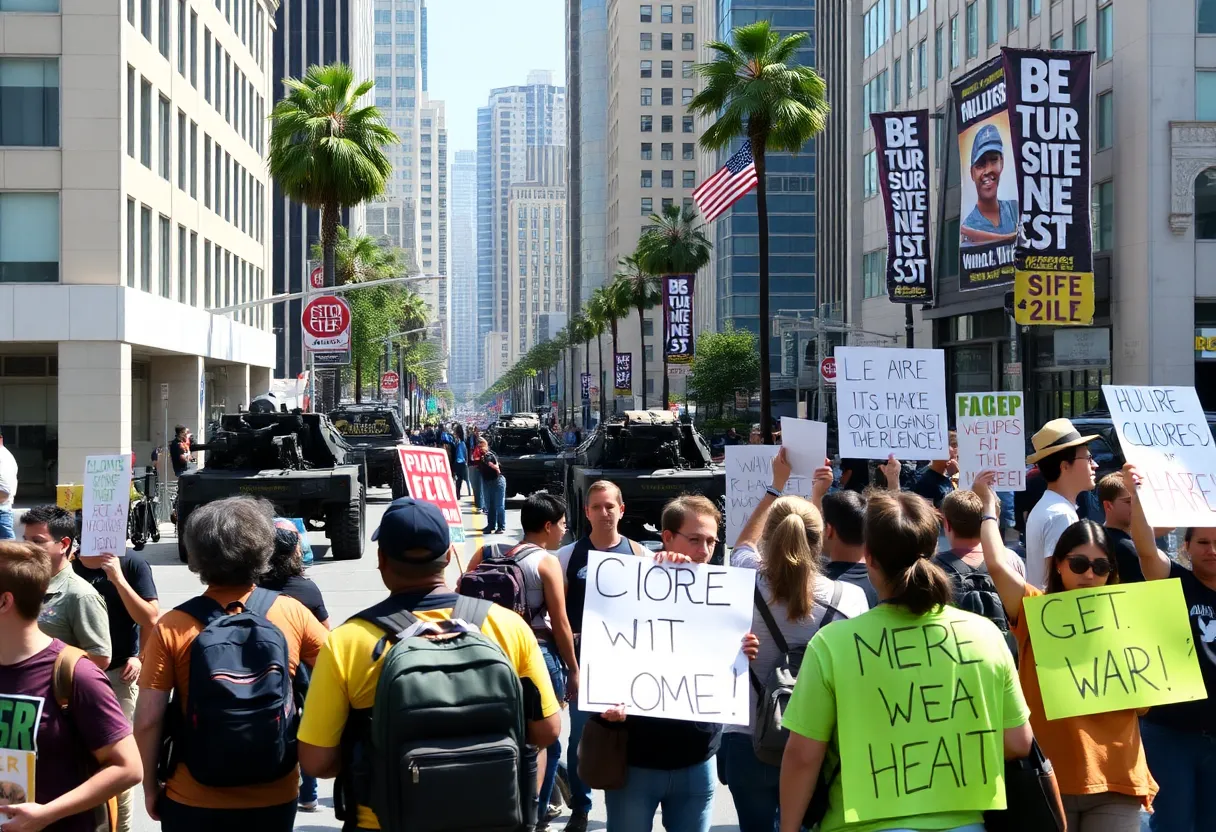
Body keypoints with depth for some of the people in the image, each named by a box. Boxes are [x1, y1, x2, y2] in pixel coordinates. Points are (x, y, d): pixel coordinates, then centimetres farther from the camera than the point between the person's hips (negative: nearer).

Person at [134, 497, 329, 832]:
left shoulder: (172, 627, -12)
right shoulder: (293, 614, -8)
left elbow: (148, 720, -11)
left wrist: (150, 788, 2)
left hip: (193, 803, -1)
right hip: (276, 798, 1)